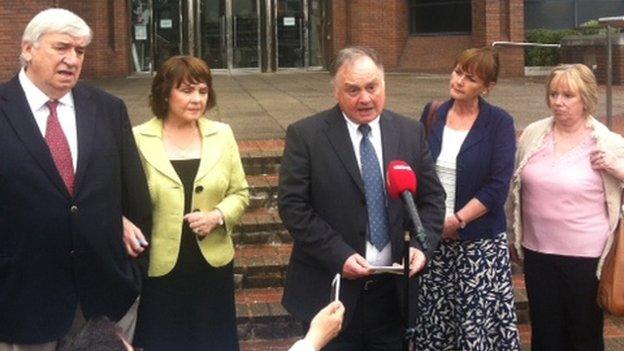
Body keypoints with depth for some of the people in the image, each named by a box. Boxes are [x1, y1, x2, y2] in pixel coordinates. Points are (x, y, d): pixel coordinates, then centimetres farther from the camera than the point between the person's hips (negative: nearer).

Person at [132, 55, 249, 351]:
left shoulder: (222, 135, 3)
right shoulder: (139, 139, -6)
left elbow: (240, 193, 7)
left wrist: (218, 216, -10)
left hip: (213, 264, 3)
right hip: (159, 267, -2)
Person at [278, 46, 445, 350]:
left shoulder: (410, 133, 4)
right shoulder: (305, 135, -6)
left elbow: (432, 197, 9)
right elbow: (293, 205, -10)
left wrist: (422, 245, -9)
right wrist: (339, 255, -18)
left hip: (393, 290, 3)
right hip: (332, 290, -3)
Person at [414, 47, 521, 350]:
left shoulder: (499, 123, -4)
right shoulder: (432, 115, 7)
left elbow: (497, 187, -10)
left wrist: (456, 221, -14)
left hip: (480, 240, -3)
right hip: (432, 237, 3)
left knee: (480, 320, -3)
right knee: (434, 318, 6)